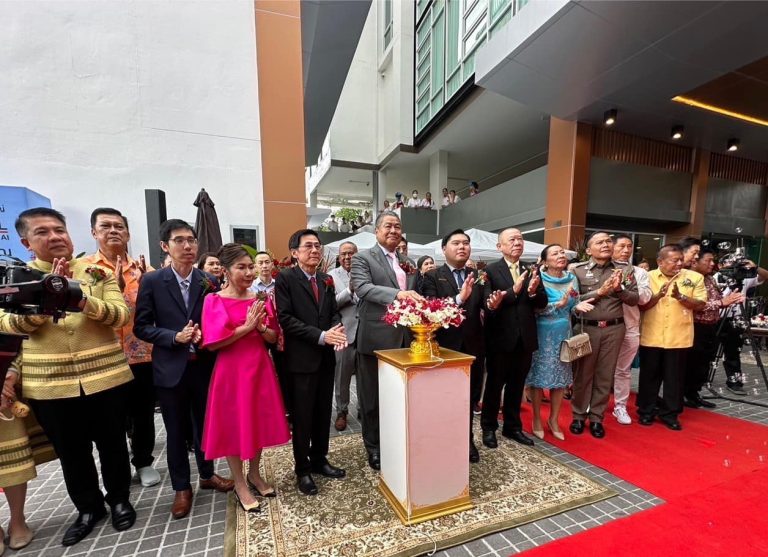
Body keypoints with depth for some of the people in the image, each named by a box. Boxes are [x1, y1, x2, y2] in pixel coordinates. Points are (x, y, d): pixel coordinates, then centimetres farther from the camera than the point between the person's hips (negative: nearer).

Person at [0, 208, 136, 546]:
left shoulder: (98, 272, -1)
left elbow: (122, 315, -10)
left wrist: (85, 300, -27)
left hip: (106, 377, -1)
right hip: (49, 385, 1)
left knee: (112, 444, 14)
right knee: (71, 453, 17)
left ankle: (119, 499, 36)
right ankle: (88, 508, 39)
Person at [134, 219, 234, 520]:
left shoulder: (210, 281, -2)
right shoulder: (152, 281, -5)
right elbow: (141, 326, -5)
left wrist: (205, 335, -16)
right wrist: (175, 337, -18)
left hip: (204, 366, 1)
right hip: (171, 368, -1)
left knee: (204, 424, 17)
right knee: (176, 431, 14)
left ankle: (207, 474, 40)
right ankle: (181, 487, 34)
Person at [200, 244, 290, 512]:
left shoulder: (262, 299, 4)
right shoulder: (214, 301, -8)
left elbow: (273, 338, 5)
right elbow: (212, 343, -14)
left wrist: (260, 327, -15)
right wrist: (246, 326, -20)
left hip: (260, 368, 4)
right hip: (231, 371, -4)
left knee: (259, 422, 15)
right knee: (233, 425, 9)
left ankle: (254, 474, 38)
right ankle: (240, 484, 30)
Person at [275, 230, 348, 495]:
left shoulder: (326, 280, 10)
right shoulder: (285, 278, -9)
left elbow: (334, 313, 11)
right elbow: (285, 318, -16)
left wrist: (338, 330, -12)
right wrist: (321, 336, -21)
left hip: (326, 357, 6)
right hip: (301, 358, -6)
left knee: (323, 413, 17)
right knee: (302, 417, 9)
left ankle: (319, 460, 36)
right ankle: (303, 469, 29)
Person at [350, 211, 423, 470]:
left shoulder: (404, 260, 13)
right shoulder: (363, 258, -7)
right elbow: (363, 288, -23)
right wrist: (397, 294, -36)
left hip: (402, 337, 6)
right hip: (375, 338, -6)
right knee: (372, 396, 10)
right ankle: (374, 447, 31)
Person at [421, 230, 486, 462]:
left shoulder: (478, 277, 5)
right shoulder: (432, 276, -8)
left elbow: (484, 308, 2)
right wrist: (459, 298, -32)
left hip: (473, 346, 4)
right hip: (445, 346, -4)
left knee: (470, 396, 20)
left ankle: (467, 439, 42)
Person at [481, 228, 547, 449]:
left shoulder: (532, 270, 6)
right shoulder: (490, 270, -8)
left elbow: (543, 302, 2)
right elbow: (488, 303, -17)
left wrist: (533, 291, -18)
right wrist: (514, 290, -25)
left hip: (525, 338, 5)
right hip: (500, 337, -4)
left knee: (517, 385, 18)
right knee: (494, 384, 11)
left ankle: (513, 426, 36)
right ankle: (489, 427, 28)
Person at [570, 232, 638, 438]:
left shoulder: (625, 269, 5)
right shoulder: (578, 270, -4)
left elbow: (634, 299, 5)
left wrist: (619, 289, -13)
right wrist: (600, 292, -16)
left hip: (614, 329, 3)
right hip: (586, 328, -2)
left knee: (605, 375, 11)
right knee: (583, 373, 7)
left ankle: (596, 418, 25)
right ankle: (579, 416, 23)